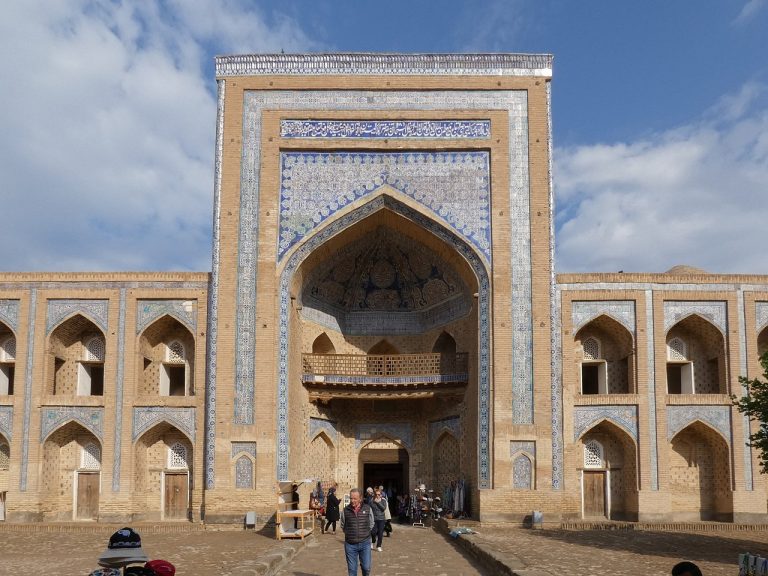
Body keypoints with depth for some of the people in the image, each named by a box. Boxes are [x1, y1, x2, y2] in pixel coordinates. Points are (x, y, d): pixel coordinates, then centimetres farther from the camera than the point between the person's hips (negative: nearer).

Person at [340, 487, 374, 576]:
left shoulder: (367, 509, -4)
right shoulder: (345, 510, -4)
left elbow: (371, 524, 12)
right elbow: (343, 526, 11)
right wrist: (349, 534, 10)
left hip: (364, 543, 0)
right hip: (350, 544, 0)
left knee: (366, 568, 4)